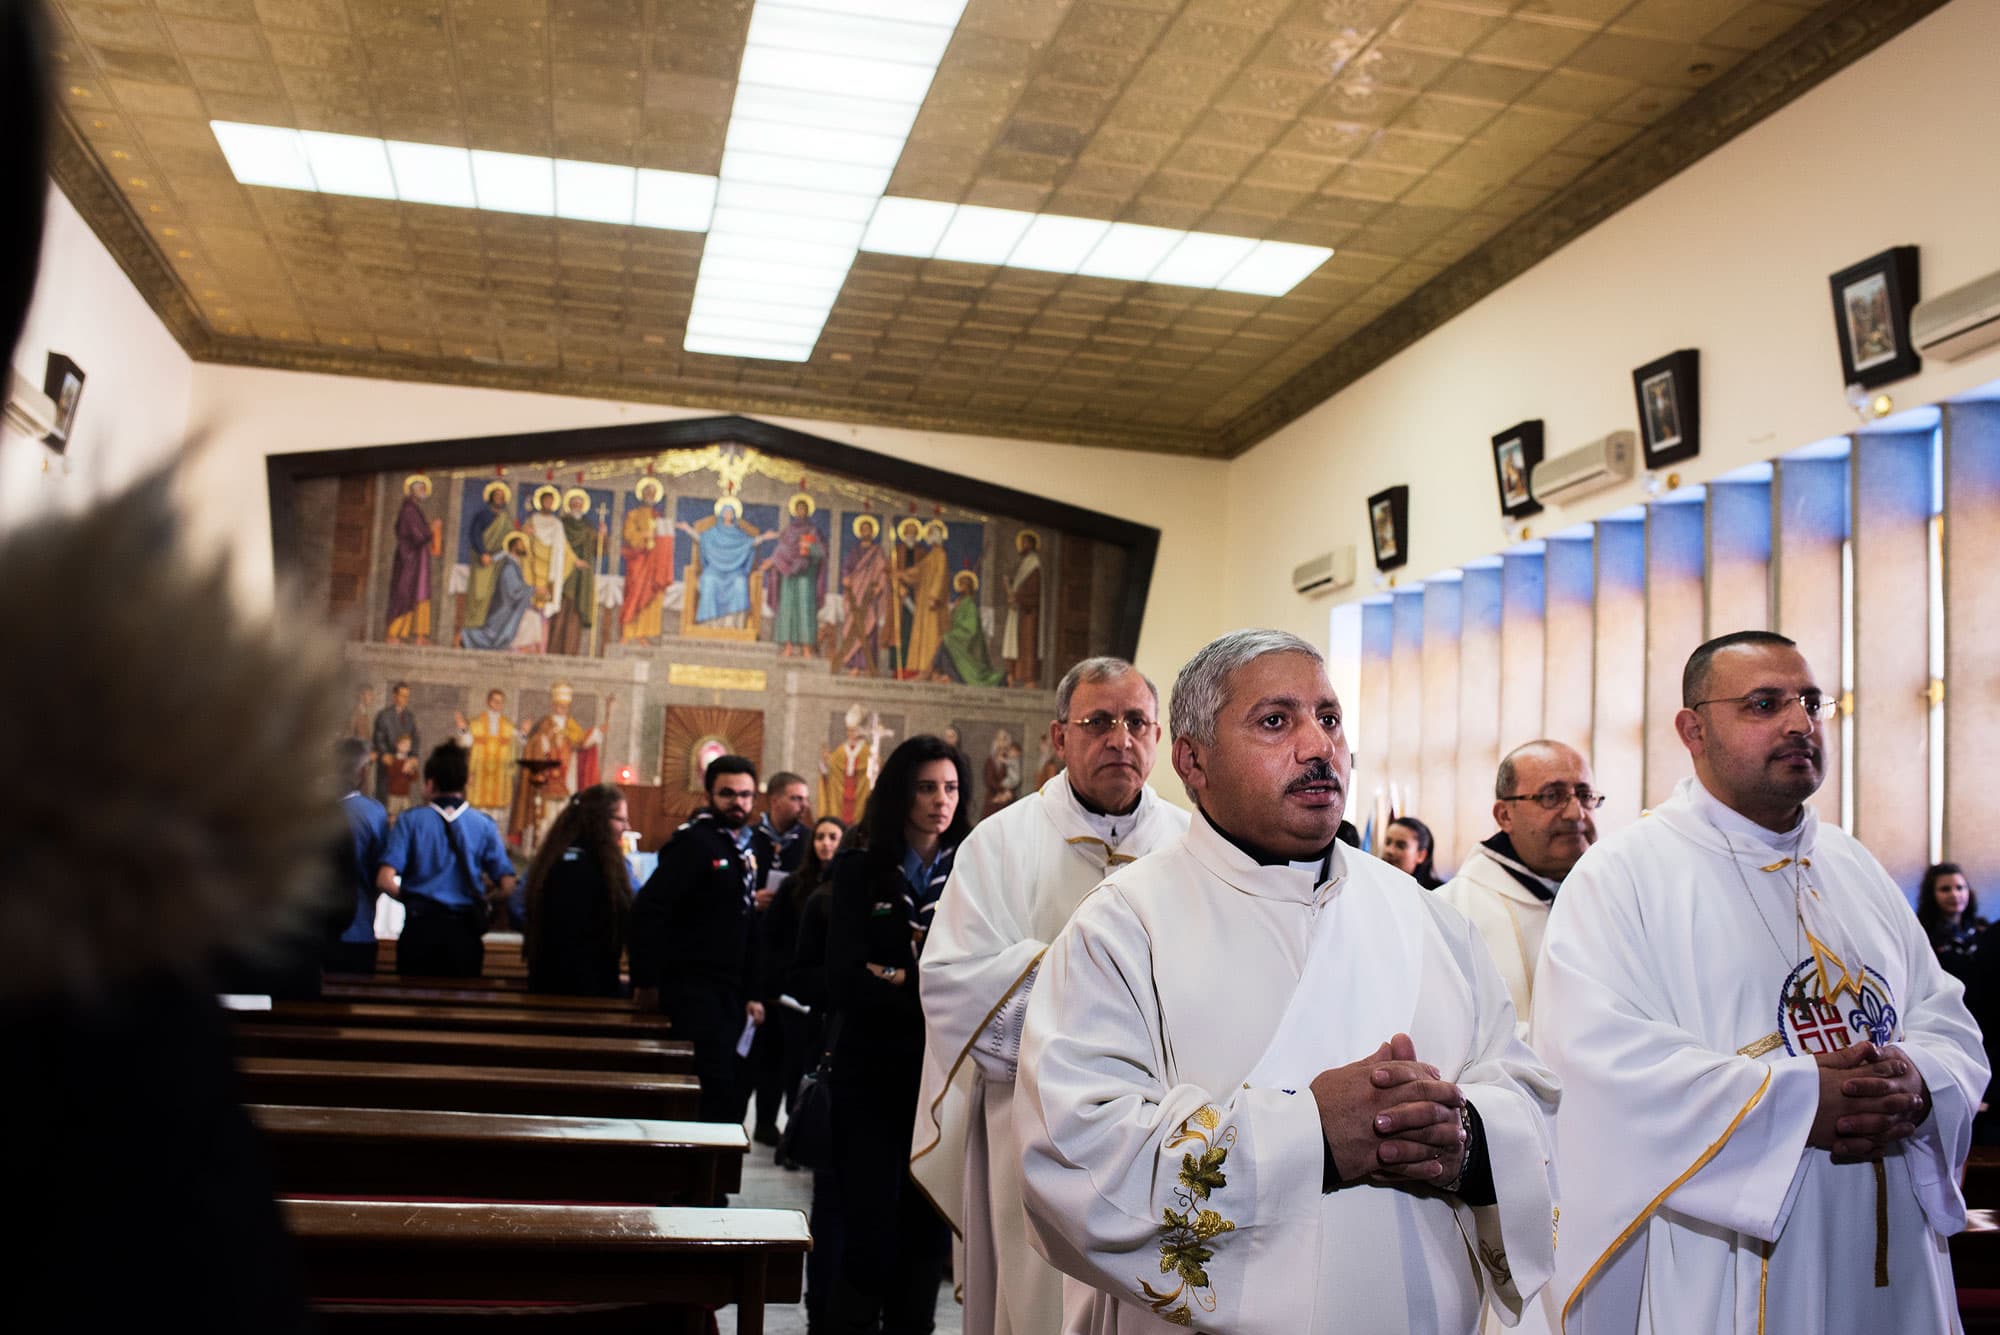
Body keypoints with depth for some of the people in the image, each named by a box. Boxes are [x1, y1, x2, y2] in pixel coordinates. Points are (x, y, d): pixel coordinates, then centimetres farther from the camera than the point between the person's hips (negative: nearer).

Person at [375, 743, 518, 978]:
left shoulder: (411, 820, 0)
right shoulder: (484, 824, 2)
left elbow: (384, 880, -10)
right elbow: (507, 886, -4)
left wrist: (409, 898, 9)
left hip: (420, 928, -1)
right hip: (464, 931, 1)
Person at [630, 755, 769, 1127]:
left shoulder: (748, 850, 15)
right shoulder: (694, 842, -11)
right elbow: (647, 910, -19)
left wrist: (749, 994, 17)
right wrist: (646, 982, -19)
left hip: (728, 993, 8)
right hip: (691, 988, -8)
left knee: (733, 1088, 10)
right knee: (714, 1087, -12)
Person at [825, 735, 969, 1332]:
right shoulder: (860, 872, 2)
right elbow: (843, 982, -8)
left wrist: (896, 978, -12)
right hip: (872, 1075, -1)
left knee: (928, 1232, 7)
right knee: (867, 1231, -3)